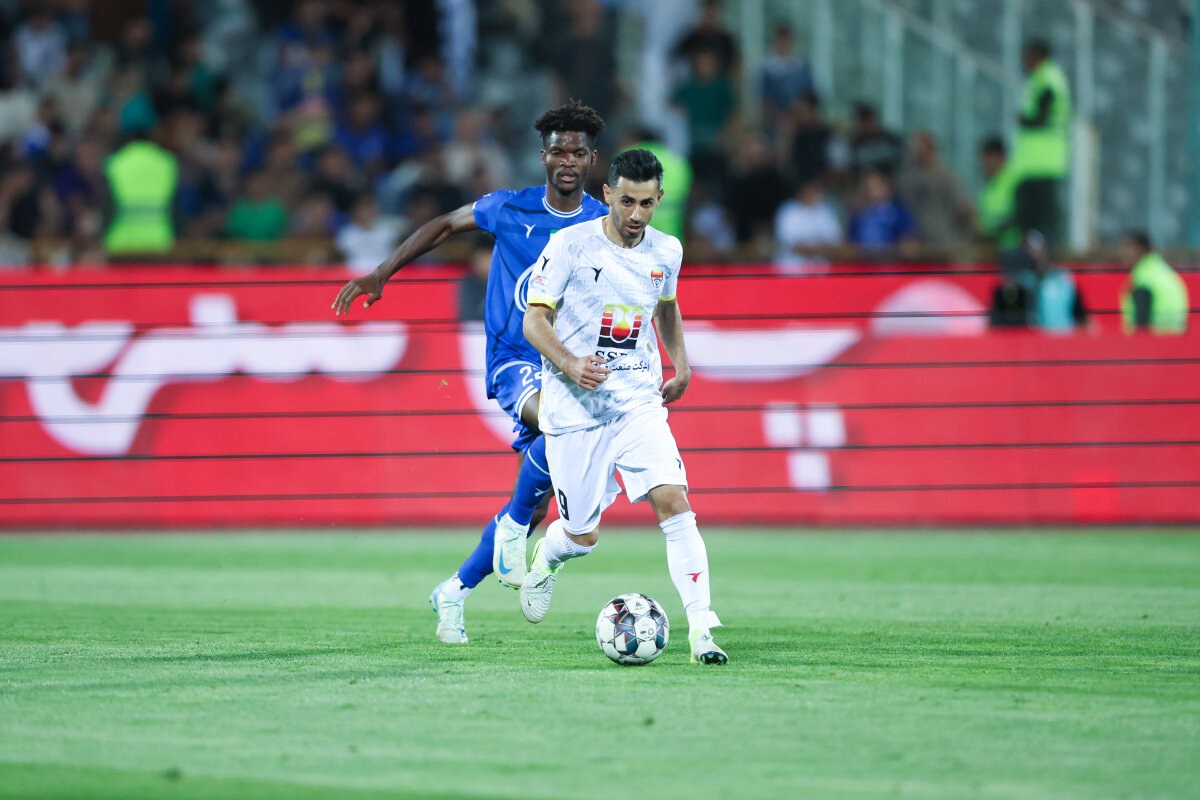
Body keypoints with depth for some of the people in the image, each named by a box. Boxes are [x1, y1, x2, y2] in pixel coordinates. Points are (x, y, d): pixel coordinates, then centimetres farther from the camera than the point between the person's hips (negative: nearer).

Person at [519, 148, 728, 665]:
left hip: (639, 403, 3)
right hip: (574, 408, -2)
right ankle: (545, 559, 42)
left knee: (673, 501, -19)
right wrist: (569, 364, -26)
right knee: (582, 536, 4)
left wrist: (681, 364, 16)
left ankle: (701, 629, -22)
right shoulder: (571, 245, -10)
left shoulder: (666, 252, 4)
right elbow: (534, 320, -9)